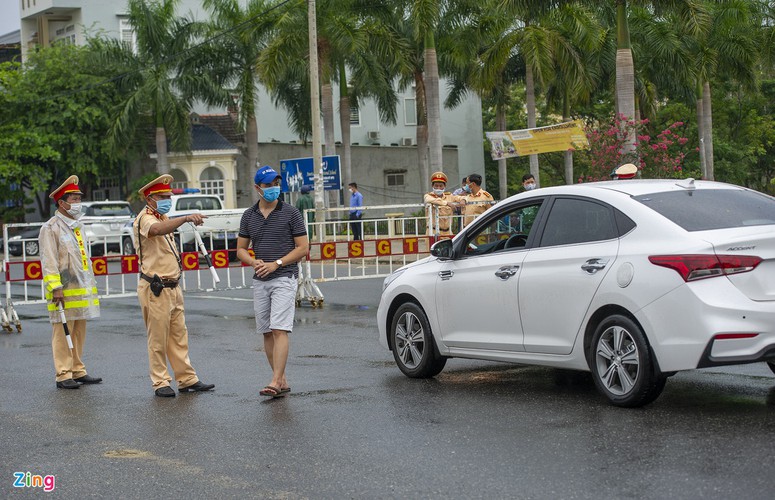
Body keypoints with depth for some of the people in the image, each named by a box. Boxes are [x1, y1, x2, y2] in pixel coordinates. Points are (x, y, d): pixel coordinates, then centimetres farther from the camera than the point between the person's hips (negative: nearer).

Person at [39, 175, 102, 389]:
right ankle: (63, 375, -5)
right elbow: (49, 261, -13)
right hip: (64, 291, -8)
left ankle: (78, 371, 17)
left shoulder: (78, 227, 19)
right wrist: (56, 288, -19)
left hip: (82, 290, 8)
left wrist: (91, 283, 23)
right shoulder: (51, 228, -7)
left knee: (79, 332, 10)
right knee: (62, 333, -6)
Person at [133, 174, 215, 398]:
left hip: (172, 287, 9)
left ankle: (187, 379, 15)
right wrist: (186, 218, -52)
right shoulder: (145, 219, -14)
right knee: (158, 339, -2)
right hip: (155, 289, -9)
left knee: (179, 336, 11)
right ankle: (160, 383, 5)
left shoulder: (163, 217, 17)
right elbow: (157, 229, -39)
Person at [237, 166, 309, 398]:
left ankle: (275, 382, -20)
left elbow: (303, 248, -4)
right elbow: (241, 249, 14)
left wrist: (276, 264, -13)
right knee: (267, 333, 6)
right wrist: (254, 262, -8)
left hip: (284, 278, -5)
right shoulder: (249, 215, 9)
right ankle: (282, 381, 14)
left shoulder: (290, 212, -3)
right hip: (260, 281, 5)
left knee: (279, 330, -14)